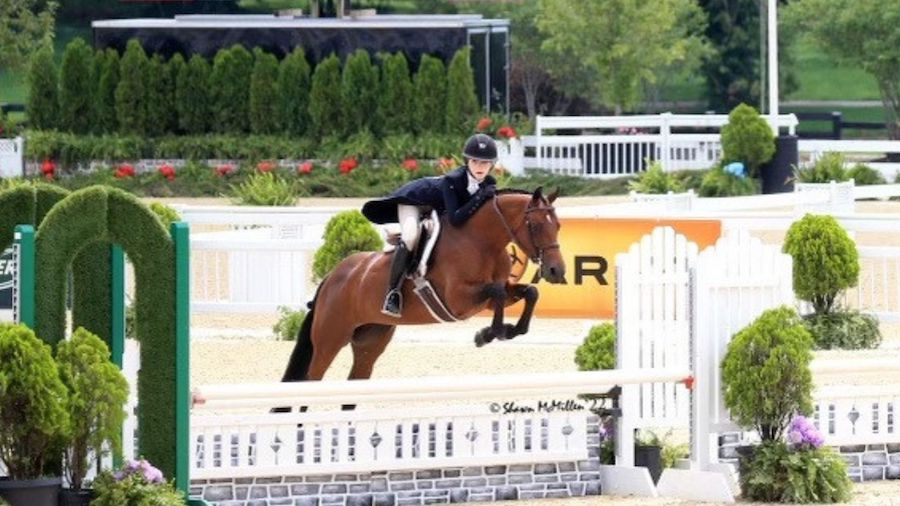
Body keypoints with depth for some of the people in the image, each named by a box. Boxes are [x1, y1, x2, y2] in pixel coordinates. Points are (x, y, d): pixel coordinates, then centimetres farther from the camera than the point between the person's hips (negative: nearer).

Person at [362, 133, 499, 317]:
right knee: (410, 236, -33)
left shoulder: (490, 185, -22)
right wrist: (480, 198, -51)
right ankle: (392, 294, -27)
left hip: (438, 210, 8)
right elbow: (455, 219, -48)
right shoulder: (453, 180, -41)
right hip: (414, 199, -8)